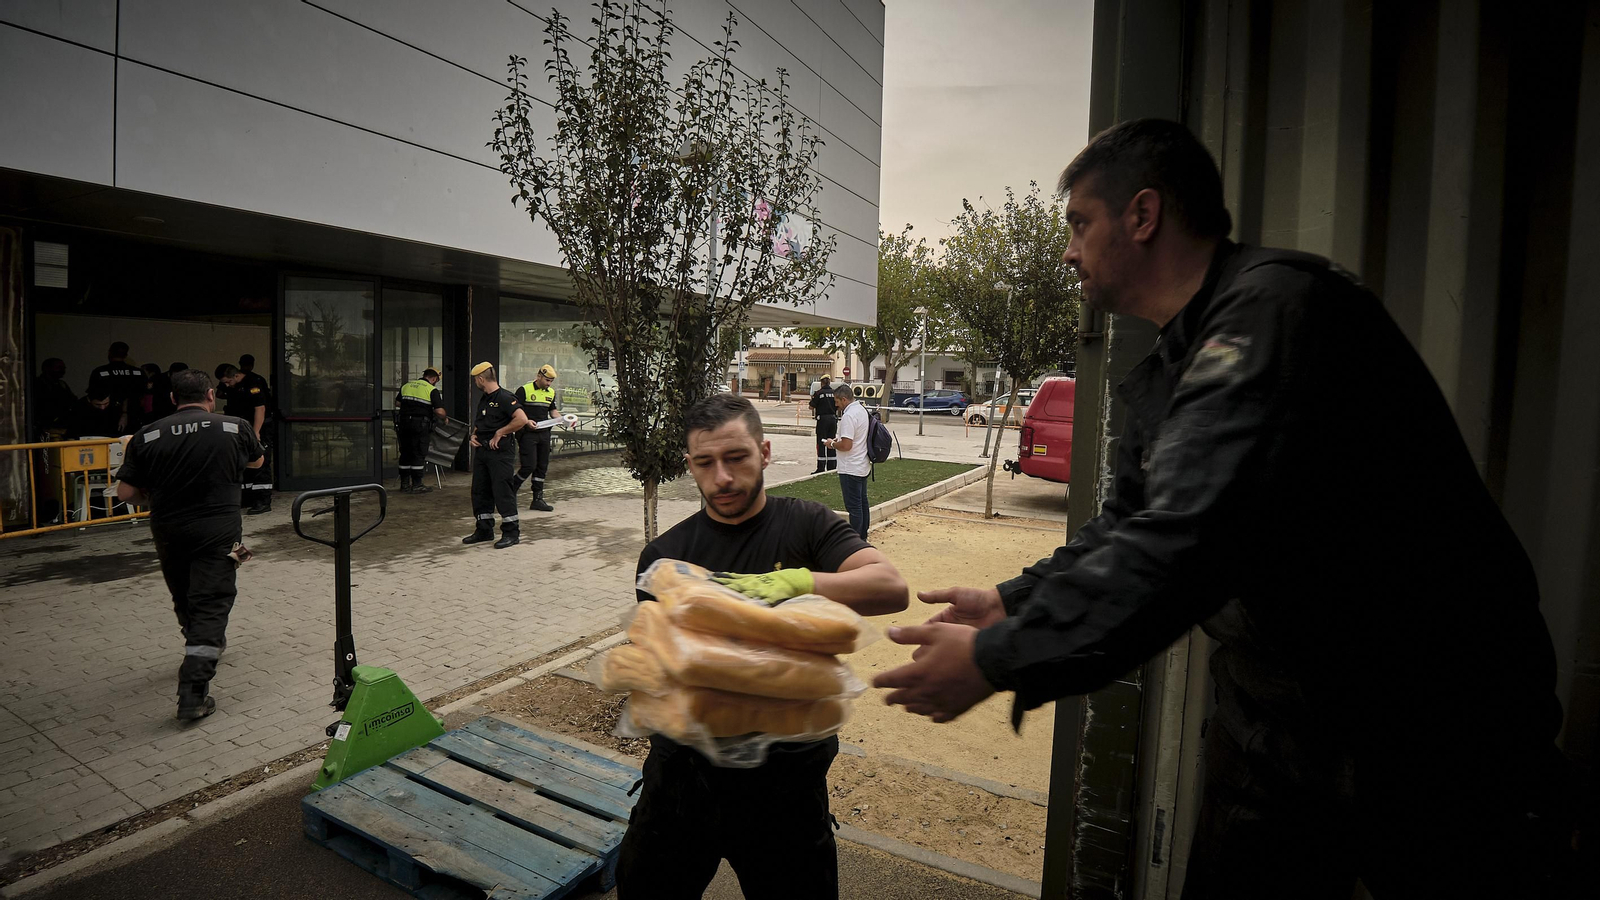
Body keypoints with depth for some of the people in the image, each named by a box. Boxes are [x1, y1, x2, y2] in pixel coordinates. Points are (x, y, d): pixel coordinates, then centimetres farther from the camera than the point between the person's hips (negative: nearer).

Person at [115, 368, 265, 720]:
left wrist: (156, 497, 18)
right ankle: (193, 694, -9)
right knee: (211, 607, -2)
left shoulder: (146, 436, -2)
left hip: (168, 534, 3)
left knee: (185, 601, 23)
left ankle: (207, 646, 46)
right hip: (217, 533, -3)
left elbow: (125, 493, -2)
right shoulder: (236, 428, -4)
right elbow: (257, 461, 16)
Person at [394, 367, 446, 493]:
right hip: (420, 425, -5)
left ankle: (404, 484, 17)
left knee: (405, 454, 12)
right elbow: (439, 412, -12)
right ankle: (416, 485, 5)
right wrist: (443, 417, 7)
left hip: (403, 423, 5)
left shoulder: (406, 386, 13)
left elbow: (397, 404, 15)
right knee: (419, 455, 2)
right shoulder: (432, 390, -5)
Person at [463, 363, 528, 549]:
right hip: (481, 449, 10)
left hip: (499, 450, -9)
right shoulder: (483, 398, 16)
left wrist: (500, 433, -19)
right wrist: (474, 435, 9)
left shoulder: (505, 397, -13)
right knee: (480, 491, 12)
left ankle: (511, 532, 2)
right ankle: (484, 530, 23)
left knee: (502, 490, -6)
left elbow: (522, 419, -27)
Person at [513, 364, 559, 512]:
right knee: (529, 466, -11)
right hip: (527, 434, -6)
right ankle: (510, 491, 10)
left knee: (542, 467, 6)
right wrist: (526, 421, -23)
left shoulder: (551, 393, 13)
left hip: (544, 433, 6)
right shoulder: (524, 390, -6)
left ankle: (538, 500, 12)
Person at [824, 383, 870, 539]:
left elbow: (846, 445, -26)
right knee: (863, 503, 16)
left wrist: (832, 444, -8)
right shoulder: (862, 410, 10)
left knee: (854, 507, -4)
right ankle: (862, 537, 26)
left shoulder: (849, 415, -21)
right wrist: (838, 440, 14)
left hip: (851, 469, -10)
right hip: (863, 466, 10)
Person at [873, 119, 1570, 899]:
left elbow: (1187, 543, -34)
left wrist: (998, 661, -28)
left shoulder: (1277, 309, -24)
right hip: (1279, 710, 8)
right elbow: (1132, 524, 13)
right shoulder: (1180, 358, 6)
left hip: (1427, 717, -8)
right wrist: (1014, 603, 6)